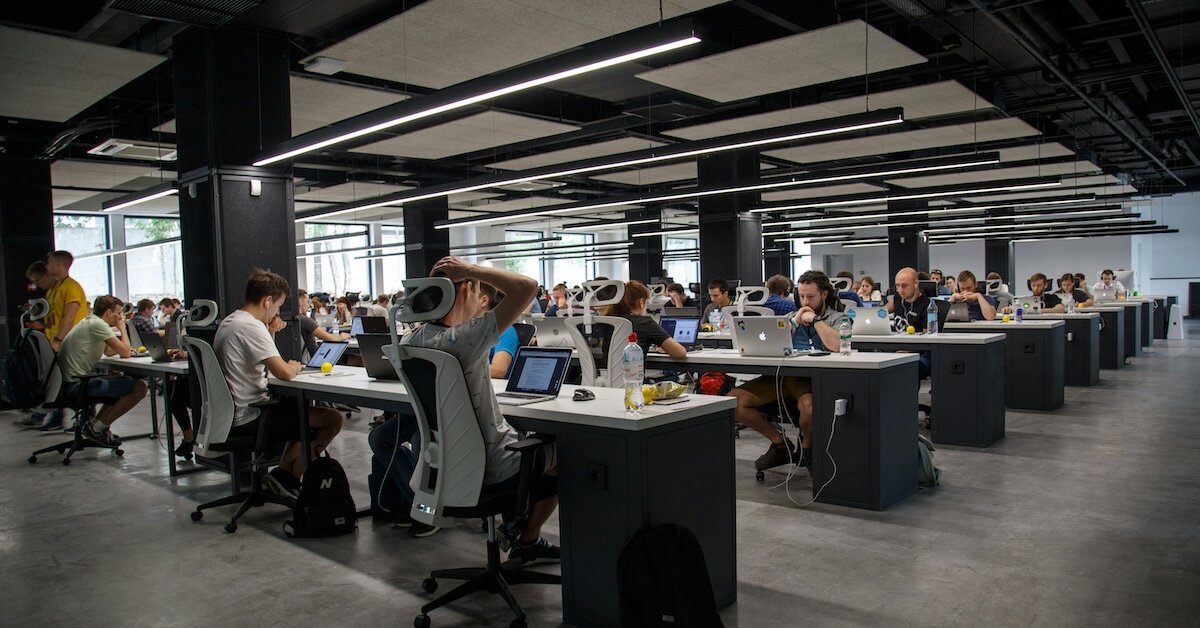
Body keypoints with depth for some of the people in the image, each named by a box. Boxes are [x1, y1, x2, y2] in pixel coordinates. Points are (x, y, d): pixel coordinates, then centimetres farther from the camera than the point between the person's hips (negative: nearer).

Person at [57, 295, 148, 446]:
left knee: (123, 382, 27)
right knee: (139, 387, -16)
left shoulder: (89, 321, 18)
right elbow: (125, 353, -15)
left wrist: (125, 348, 11)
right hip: (75, 385, -11)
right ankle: (96, 428, -5)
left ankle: (95, 425, 16)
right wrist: (122, 327, -2)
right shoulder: (97, 324, -13)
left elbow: (109, 351, 29)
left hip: (66, 384, 11)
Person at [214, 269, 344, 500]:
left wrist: (270, 334, 8)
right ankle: (287, 477, 4)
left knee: (303, 410, 28)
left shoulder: (229, 322, 12)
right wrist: (295, 366, -3)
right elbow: (284, 373, -26)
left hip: (230, 415, 10)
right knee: (332, 419, -9)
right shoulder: (251, 327, -20)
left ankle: (283, 473, 19)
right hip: (249, 419, -10)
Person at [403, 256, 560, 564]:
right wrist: (469, 269, -25)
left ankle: (515, 519, 41)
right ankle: (527, 540, 32)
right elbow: (528, 286, -33)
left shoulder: (411, 342, -7)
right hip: (492, 467, -8)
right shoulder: (465, 339, -31)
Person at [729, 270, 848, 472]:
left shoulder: (837, 318, 8)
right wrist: (795, 321, 5)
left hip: (812, 379, -5)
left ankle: (806, 447, -4)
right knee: (733, 400, -15)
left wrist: (814, 320, -4)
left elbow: (838, 346, -15)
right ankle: (780, 443, 5)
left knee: (808, 405, -41)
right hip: (782, 374, 5)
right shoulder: (791, 317, 23)